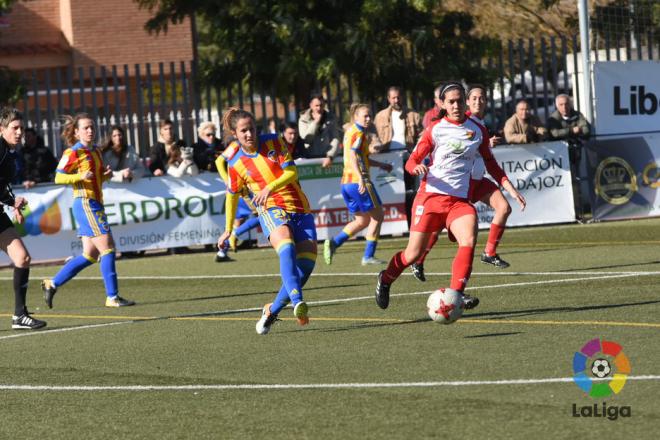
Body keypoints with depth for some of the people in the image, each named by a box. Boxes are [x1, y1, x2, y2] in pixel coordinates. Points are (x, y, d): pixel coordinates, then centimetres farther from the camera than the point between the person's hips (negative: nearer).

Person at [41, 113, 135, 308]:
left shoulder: (96, 151, 16)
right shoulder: (73, 153, -7)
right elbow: (58, 178, -8)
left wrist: (106, 175, 5)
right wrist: (81, 176, -22)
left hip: (96, 203, 9)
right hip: (85, 203, -9)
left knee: (90, 254, 9)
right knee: (107, 248, -11)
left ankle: (52, 284, 16)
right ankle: (112, 297, -9)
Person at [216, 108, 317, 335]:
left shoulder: (274, 142, 3)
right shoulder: (235, 163, 3)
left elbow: (291, 172, -4)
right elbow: (232, 195, 18)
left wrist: (270, 187, -22)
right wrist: (228, 229, 25)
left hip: (299, 208, 3)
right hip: (271, 210, -3)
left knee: (307, 261, -13)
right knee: (286, 246, -35)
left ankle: (273, 310, 3)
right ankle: (297, 302, -54)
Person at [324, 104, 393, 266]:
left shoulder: (350, 131, 19)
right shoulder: (358, 133, -9)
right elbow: (353, 156, -24)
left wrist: (381, 165, 36)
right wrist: (361, 178, -33)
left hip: (346, 182, 9)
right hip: (358, 181, -9)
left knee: (362, 220, 16)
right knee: (377, 216, 3)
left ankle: (333, 242, -2)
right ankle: (368, 256, 2)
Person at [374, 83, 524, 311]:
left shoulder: (477, 130, 10)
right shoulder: (435, 129, 2)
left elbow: (490, 162, 22)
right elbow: (412, 160, 3)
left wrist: (508, 185, 11)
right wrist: (417, 167, -21)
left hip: (459, 199, 2)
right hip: (431, 195, -2)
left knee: (469, 241, -26)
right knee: (414, 253, 0)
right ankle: (385, 279, 28)